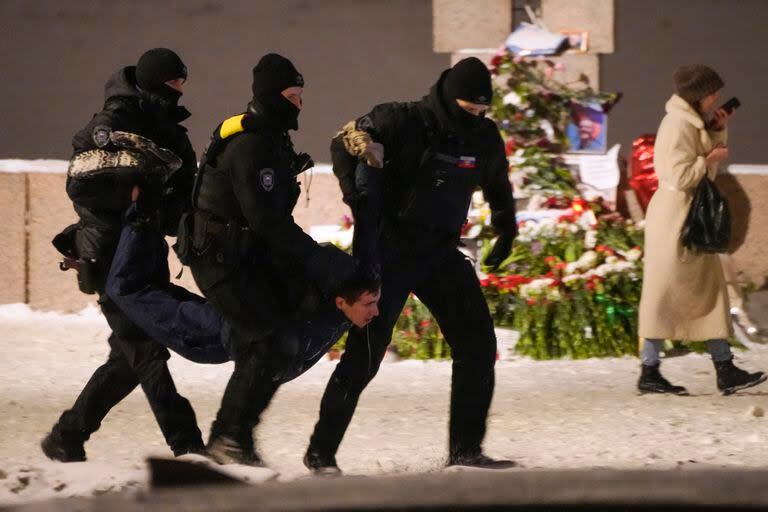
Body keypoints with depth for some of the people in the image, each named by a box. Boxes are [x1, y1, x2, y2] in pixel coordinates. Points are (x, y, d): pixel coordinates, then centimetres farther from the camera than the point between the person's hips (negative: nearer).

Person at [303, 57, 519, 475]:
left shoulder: (486, 138, 3)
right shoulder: (404, 122, -14)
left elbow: (497, 185, 23)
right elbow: (343, 143, -7)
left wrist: (506, 229, 17)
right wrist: (356, 192, -22)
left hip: (442, 253, 6)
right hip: (389, 251, -6)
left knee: (477, 344, -1)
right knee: (365, 352, -9)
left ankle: (465, 448, 8)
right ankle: (321, 451, -1)